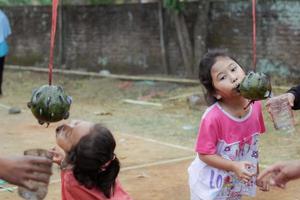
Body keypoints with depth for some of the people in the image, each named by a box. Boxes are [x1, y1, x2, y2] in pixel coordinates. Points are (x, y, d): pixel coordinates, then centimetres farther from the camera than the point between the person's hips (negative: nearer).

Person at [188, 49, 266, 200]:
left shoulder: (255, 105, -12)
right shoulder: (213, 117, -29)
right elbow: (204, 154, -22)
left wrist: (256, 170, 10)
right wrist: (234, 166, -30)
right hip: (210, 185, -5)